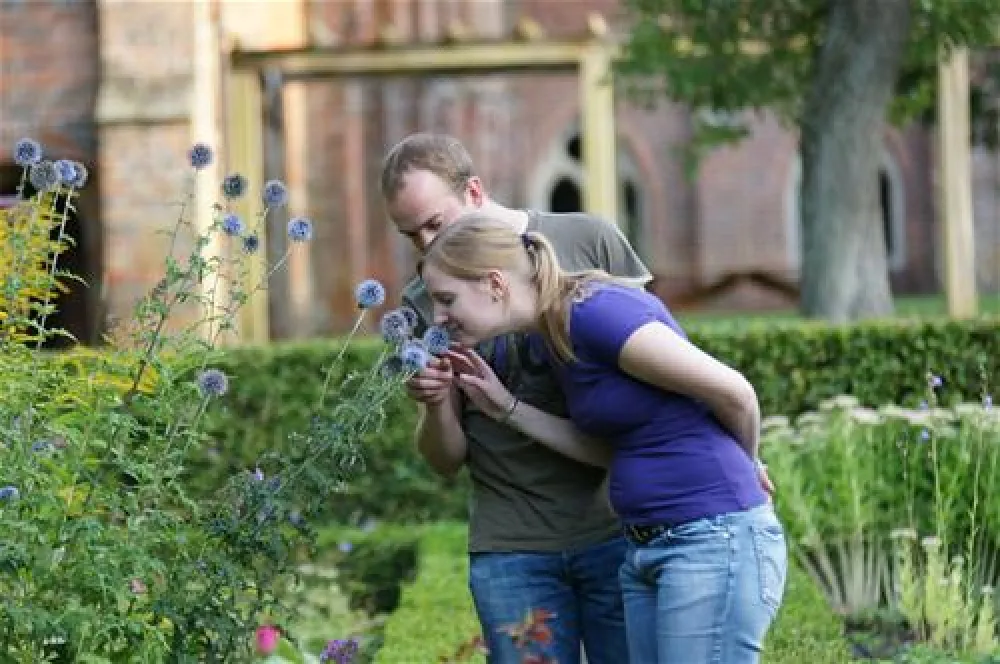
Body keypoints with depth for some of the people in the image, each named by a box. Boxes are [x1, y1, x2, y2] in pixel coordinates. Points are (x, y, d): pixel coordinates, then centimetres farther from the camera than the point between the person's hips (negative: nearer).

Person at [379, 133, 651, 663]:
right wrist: (435, 405, -13)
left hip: (618, 533, -1)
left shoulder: (588, 241, 0)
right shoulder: (426, 302, 6)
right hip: (512, 552, 1)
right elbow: (447, 460, 8)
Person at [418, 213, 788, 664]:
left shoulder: (595, 313, -18)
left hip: (715, 541, -9)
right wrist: (506, 408, 7)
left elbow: (734, 394, -15)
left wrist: (741, 471, 5)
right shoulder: (548, 336, 10)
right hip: (647, 547, 9)